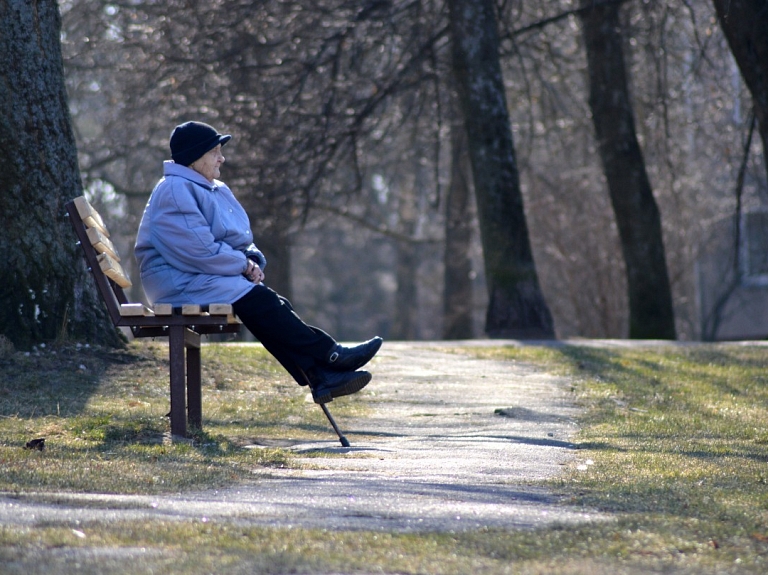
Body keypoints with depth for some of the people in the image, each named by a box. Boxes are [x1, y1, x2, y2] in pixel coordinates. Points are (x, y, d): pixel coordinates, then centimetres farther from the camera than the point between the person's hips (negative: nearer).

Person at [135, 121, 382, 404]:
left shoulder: (216, 190, 19)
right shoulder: (175, 191, -13)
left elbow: (240, 241, 21)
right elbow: (199, 249, -21)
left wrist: (251, 261, -2)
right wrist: (243, 264, -12)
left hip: (209, 277, 9)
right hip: (180, 281, -9)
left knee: (274, 306, -15)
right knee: (256, 300, -26)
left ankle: (322, 377, -29)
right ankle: (329, 355, -23)